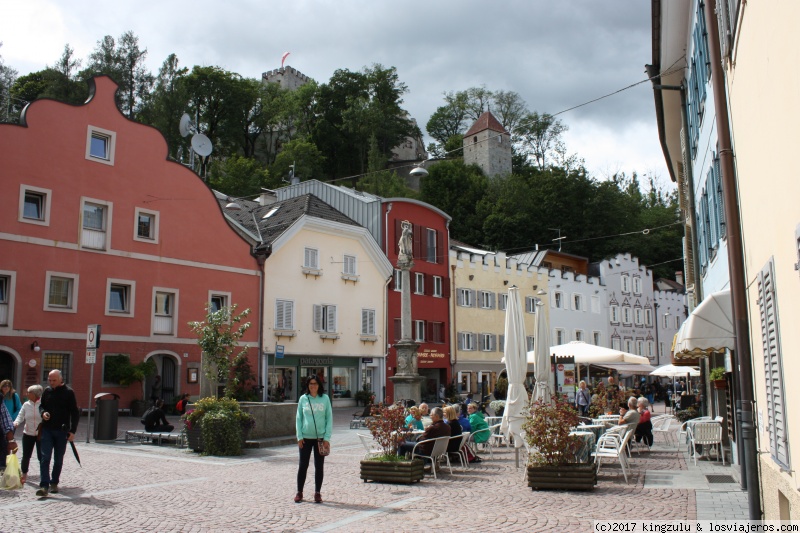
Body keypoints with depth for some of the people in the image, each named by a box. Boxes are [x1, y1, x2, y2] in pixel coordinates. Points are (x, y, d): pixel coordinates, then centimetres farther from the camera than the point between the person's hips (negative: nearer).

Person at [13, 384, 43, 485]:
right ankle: (24, 475, 29)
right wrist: (16, 423, -14)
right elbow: (20, 416, 5)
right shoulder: (26, 405, 4)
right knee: (26, 456, 8)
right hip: (28, 434, 4)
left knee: (41, 456, -1)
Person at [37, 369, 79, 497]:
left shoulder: (68, 392, -5)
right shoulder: (47, 391, 6)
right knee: (45, 458, -8)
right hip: (47, 429, 2)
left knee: (58, 459, 8)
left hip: (62, 431, -2)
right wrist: (43, 413, -4)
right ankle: (44, 486, -11)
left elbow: (75, 413, -3)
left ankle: (54, 483, 21)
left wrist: (72, 431, -9)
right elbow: (41, 405, 21)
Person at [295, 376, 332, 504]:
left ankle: (317, 493, 16)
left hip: (321, 437, 0)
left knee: (319, 466, 6)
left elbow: (329, 418, 1)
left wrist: (327, 437, -5)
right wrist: (299, 436, -2)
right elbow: (298, 418, 6)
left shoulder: (325, 398, 0)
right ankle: (299, 492, 16)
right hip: (305, 437, 0)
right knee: (303, 465, 4)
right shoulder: (303, 399, 3)